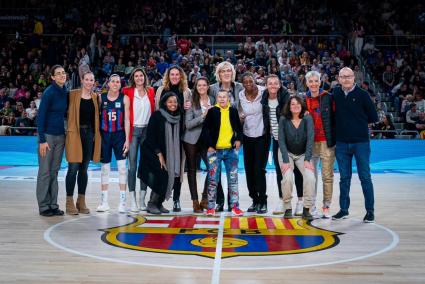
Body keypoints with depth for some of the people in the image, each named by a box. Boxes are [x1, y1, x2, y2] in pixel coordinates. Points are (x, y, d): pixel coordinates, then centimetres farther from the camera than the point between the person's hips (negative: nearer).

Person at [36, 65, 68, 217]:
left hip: (60, 135, 6)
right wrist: (42, 140, -15)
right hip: (48, 135, -6)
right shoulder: (49, 92, -12)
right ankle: (44, 206, 7)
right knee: (45, 172, -1)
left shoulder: (65, 92, 7)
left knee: (54, 172, 10)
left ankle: (53, 205, 16)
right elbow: (41, 116, -12)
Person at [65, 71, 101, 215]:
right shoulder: (73, 95, -2)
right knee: (73, 168, -6)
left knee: (84, 169, 9)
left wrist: (96, 135, 8)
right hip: (75, 133, -4)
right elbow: (69, 113, -3)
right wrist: (70, 131, -10)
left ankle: (81, 201, 18)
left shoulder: (95, 97, 11)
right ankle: (69, 202, 4)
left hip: (89, 134, 4)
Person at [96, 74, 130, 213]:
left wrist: (127, 139, -9)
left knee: (122, 167, -5)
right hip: (104, 135, 1)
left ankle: (122, 201, 2)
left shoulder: (124, 98, 0)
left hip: (119, 135, -1)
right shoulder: (101, 97, 3)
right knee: (105, 167, 7)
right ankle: (104, 201, 16)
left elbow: (126, 120, -3)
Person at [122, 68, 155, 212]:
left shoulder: (151, 91, 10)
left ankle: (142, 199, 13)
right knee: (132, 165, -5)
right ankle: (132, 200, -1)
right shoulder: (128, 92, 2)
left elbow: (153, 111, 14)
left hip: (147, 130, 3)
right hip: (133, 130, -3)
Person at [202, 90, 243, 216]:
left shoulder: (233, 111, 5)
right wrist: (209, 145, -9)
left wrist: (239, 139, 0)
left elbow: (239, 128, 15)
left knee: (233, 179, 5)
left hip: (231, 150, 2)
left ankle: (235, 206, 12)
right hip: (215, 150, -2)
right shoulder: (212, 111, -3)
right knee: (213, 179, 2)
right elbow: (205, 129, -3)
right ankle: (211, 207, 11)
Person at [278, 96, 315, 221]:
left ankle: (306, 210, -10)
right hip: (287, 153, -1)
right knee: (287, 178, -23)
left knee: (310, 177, -22)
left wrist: (307, 160, -25)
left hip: (303, 154, 1)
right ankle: (288, 208, -4)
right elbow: (281, 141, -14)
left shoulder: (307, 119, -13)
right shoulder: (283, 120, -13)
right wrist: (285, 161, -21)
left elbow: (310, 139, -18)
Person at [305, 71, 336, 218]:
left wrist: (335, 139, -7)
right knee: (311, 175, 4)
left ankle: (326, 207, 7)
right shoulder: (304, 100, 10)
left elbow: (335, 118, -2)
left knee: (327, 176, -1)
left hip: (327, 142, -3)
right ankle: (311, 206, 12)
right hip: (310, 143, 3)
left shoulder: (328, 98, 0)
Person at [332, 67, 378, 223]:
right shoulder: (336, 93, 4)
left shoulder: (362, 94, -4)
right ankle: (343, 209, 21)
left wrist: (360, 123, 6)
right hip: (342, 143, 3)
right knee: (344, 178, 11)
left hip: (361, 142, -3)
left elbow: (373, 117, 0)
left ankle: (370, 211, 13)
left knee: (365, 177, 3)